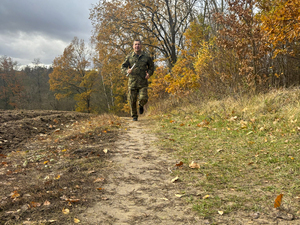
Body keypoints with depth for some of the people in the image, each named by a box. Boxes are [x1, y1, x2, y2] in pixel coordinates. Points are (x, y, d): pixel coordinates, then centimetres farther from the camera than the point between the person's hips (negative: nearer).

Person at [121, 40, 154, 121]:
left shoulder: (146, 56, 6)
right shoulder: (129, 56, 5)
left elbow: (151, 67, 17)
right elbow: (123, 66, 11)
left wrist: (149, 73, -3)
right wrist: (127, 71, -12)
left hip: (143, 82, -1)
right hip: (132, 82, 1)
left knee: (143, 98, -14)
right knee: (132, 100, 2)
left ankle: (141, 105, 24)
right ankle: (134, 116, 21)